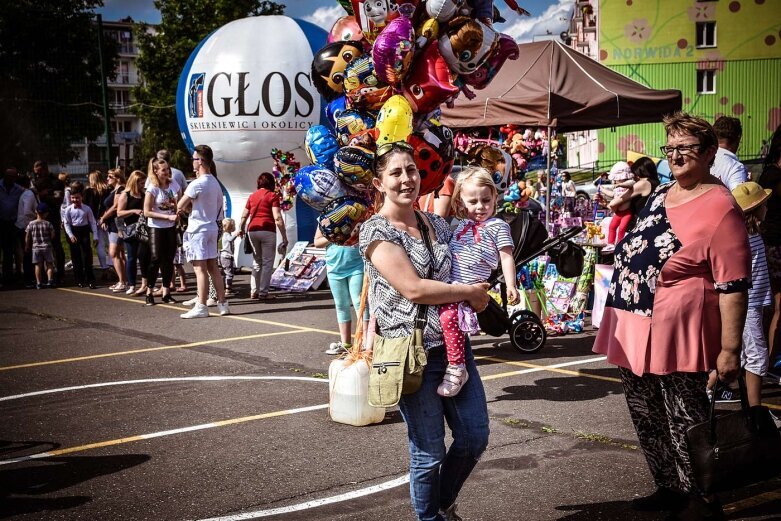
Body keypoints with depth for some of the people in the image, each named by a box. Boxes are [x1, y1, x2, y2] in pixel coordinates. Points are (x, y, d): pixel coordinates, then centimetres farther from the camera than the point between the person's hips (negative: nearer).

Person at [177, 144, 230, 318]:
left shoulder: (197, 184, -15)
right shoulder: (215, 183, 11)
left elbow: (180, 206, -13)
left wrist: (185, 204, 9)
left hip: (198, 230, -8)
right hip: (212, 228, 8)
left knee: (200, 269, -6)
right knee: (213, 267, 11)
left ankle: (201, 307, -3)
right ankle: (222, 303, 12)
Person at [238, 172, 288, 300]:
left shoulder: (252, 196, 14)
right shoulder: (272, 196, -2)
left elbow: (244, 216, 21)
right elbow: (277, 218, -11)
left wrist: (241, 229, 39)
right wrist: (284, 237, -10)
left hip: (252, 230, 5)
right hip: (267, 231, -5)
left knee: (257, 262, 17)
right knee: (267, 263, 1)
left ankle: (254, 291, 16)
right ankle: (263, 292, -1)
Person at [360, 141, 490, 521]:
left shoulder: (437, 225, 9)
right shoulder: (376, 230, -11)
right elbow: (414, 289, -19)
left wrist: (478, 298, 4)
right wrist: (471, 292, -9)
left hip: (454, 344, 6)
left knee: (474, 437, 12)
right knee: (429, 452, 4)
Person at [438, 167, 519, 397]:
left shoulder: (497, 226, 2)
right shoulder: (462, 225, 20)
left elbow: (506, 257, -1)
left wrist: (511, 285, -10)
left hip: (470, 285, -8)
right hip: (449, 283, 8)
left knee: (448, 316, -27)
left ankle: (456, 368, -22)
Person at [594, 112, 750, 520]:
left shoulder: (719, 207, -14)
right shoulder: (659, 197, 11)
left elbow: (733, 285, -17)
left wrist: (729, 349, -19)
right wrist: (621, 318, 22)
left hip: (675, 334, -8)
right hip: (633, 332, 8)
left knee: (685, 422, 3)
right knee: (647, 417, 17)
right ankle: (669, 488, 33)